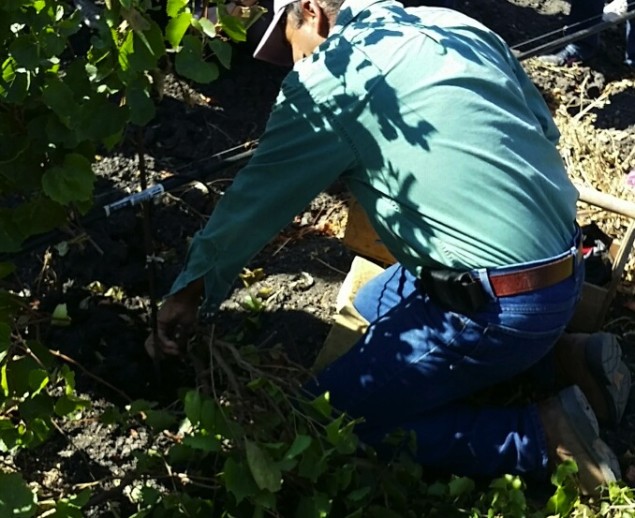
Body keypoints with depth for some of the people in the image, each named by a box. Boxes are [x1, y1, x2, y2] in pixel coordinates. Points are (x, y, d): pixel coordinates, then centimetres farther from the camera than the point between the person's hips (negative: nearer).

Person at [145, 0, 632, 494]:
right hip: (565, 266, 9)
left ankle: (544, 434, -4)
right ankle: (564, 355, 15)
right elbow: (545, 130, 15)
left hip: (503, 306, -9)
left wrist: (189, 291, 14)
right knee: (373, 303, 28)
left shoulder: (329, 78, -8)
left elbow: (253, 202, 0)